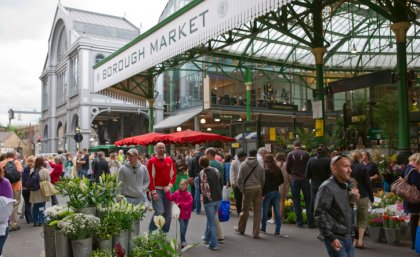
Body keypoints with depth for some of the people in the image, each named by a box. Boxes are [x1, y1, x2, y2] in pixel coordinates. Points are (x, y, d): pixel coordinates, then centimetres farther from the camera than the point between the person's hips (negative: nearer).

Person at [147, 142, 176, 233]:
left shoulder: (170, 160, 9)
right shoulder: (152, 161, -4)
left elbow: (174, 174, 10)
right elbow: (150, 177, -8)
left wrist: (170, 185, -5)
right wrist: (153, 191, -13)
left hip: (167, 190, 5)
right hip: (156, 190, -5)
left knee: (168, 214, 7)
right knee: (160, 211, -17)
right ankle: (151, 231, 3)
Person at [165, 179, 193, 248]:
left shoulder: (188, 195, -8)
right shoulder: (177, 193, 0)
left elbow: (189, 204, -17)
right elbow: (170, 198, -7)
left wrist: (180, 204, -22)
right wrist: (167, 192, -19)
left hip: (186, 214, 1)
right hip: (180, 213, -1)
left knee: (185, 227, 13)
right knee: (182, 226, -13)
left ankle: (183, 240, 32)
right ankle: (183, 241, -2)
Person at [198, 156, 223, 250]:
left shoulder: (201, 174, -11)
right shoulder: (216, 170, 2)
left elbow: (201, 189, -6)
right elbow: (221, 184, 6)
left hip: (208, 200, -5)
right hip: (218, 199, 5)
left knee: (211, 221, 1)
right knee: (211, 218, 23)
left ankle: (213, 244, 3)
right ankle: (207, 237, 35)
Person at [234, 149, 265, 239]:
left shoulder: (243, 165, -2)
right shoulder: (260, 166, 3)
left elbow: (240, 179, -5)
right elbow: (263, 179, 3)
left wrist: (242, 189, 4)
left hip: (248, 189, -1)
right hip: (258, 189, 1)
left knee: (245, 210, 11)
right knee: (257, 211, 6)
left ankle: (240, 229, 28)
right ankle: (256, 233, 8)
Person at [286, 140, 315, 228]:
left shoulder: (290, 154, -3)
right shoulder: (306, 154, -5)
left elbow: (287, 168, -1)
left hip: (294, 179, 0)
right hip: (304, 179, 0)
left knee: (296, 201, 7)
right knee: (308, 201, 6)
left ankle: (299, 222, 9)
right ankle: (311, 222, 6)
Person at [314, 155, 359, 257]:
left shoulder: (347, 186, 11)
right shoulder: (327, 187, -14)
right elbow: (320, 214, -17)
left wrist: (354, 199, 3)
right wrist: (331, 237, -19)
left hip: (348, 237, 8)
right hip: (335, 238, -8)